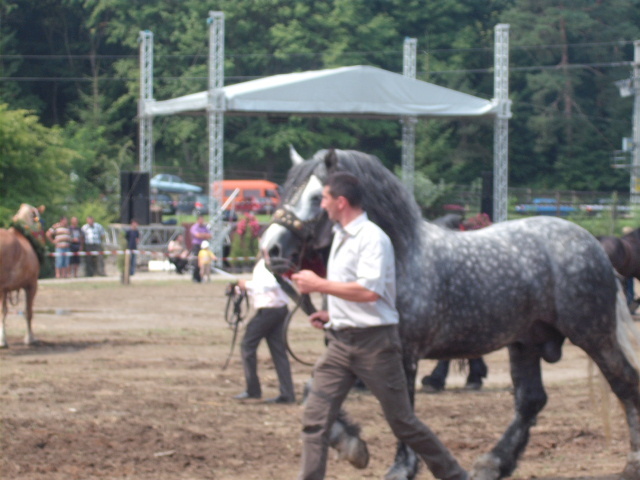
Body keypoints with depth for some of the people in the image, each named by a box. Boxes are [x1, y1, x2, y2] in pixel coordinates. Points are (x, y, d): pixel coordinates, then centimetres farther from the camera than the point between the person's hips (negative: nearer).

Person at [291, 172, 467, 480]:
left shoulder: (372, 238, -14)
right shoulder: (340, 236, 14)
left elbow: (369, 291, -26)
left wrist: (318, 285, -21)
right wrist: (332, 313, 11)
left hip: (374, 342, -8)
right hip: (340, 341, 8)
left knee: (402, 422, 2)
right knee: (315, 418, -3)